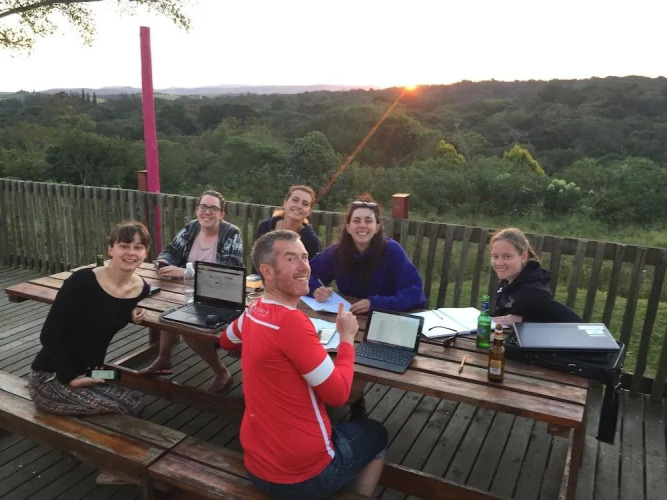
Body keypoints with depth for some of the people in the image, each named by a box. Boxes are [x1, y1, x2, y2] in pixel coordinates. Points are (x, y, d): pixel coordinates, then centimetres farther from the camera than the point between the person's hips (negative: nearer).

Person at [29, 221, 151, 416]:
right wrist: (70, 378, -19)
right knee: (122, 409, -18)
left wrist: (132, 313, -5)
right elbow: (50, 334, -18)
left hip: (90, 373, 7)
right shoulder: (82, 281, -23)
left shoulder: (141, 288, -6)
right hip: (52, 378, -6)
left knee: (135, 404, -6)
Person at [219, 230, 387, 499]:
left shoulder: (253, 311, -2)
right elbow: (337, 393, -22)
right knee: (376, 434, 20)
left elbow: (226, 340, 22)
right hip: (303, 473, -7)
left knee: (347, 426, 35)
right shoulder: (292, 321, -28)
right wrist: (347, 337, -8)